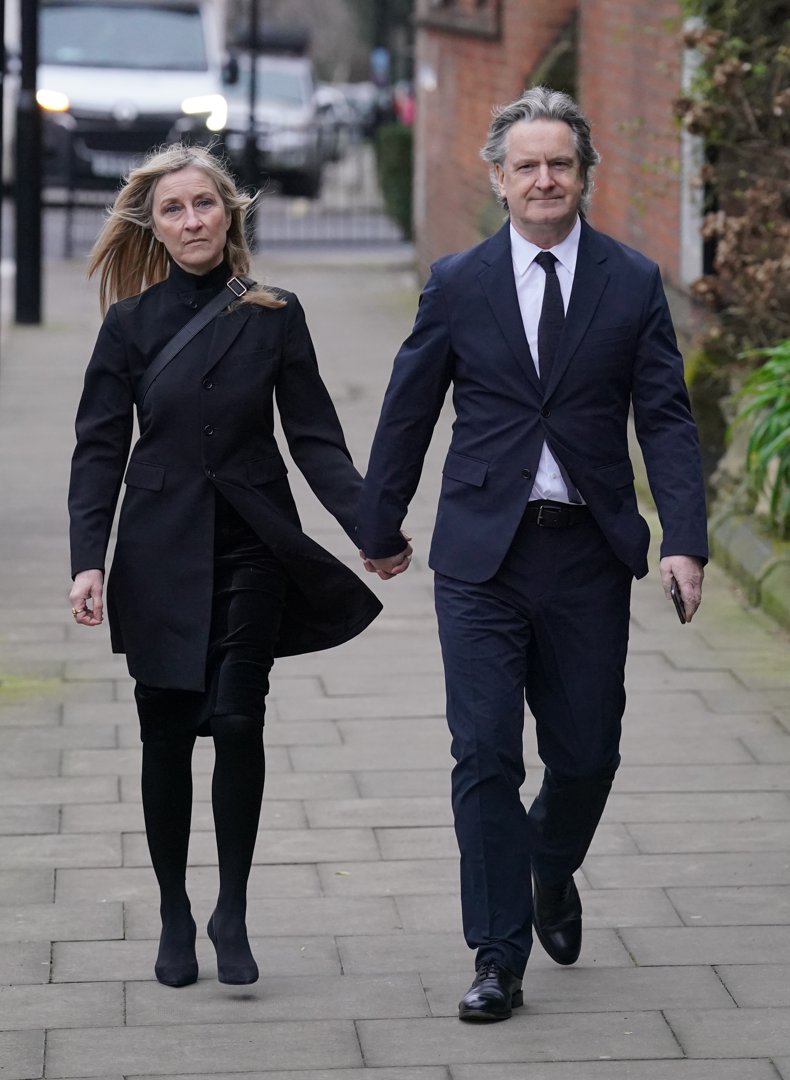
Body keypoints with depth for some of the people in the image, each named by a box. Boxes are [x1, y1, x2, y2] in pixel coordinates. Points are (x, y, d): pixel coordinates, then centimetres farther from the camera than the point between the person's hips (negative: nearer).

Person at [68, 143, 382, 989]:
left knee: (238, 721, -11)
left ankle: (231, 914, 0)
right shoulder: (132, 324, 3)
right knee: (167, 734, 3)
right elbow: (99, 449, 1)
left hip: (252, 547, -1)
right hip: (160, 555, 1)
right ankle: (174, 917, 15)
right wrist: (87, 561, -10)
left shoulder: (274, 316, 3)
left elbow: (313, 436, 3)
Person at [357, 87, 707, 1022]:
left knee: (586, 753, 8)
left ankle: (551, 874, 40)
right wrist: (380, 527, 14)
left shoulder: (632, 283, 1)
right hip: (483, 555, -1)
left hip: (589, 555, 1)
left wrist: (684, 540, -13)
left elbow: (665, 418, -2)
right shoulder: (458, 285, 0)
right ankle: (499, 959, 1)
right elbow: (407, 414, 8)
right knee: (485, 757, -6)